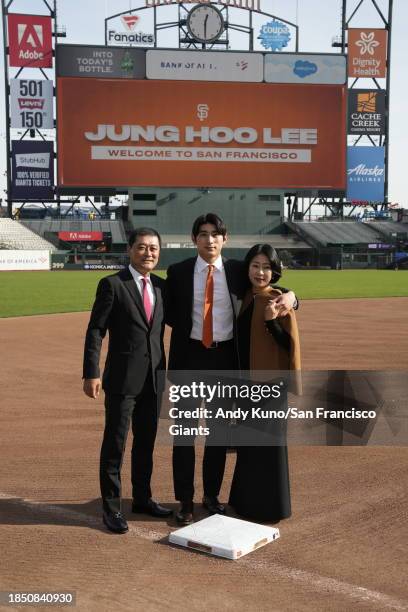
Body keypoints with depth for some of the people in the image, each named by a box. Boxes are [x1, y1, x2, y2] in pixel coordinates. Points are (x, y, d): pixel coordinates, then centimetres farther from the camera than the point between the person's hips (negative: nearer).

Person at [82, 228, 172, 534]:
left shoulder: (162, 285, 9)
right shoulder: (112, 284, -8)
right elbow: (95, 331, -10)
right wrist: (91, 373, -16)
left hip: (154, 377, 6)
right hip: (122, 377, -5)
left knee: (146, 441, 16)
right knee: (115, 442, 2)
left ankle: (142, 498, 32)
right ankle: (112, 507, 16)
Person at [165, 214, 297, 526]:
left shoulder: (237, 270, 0)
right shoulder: (178, 272, -1)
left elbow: (266, 291, 3)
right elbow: (170, 314, 6)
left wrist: (289, 296, -17)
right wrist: (188, 329, -7)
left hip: (225, 358, 1)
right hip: (190, 357, -1)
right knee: (185, 430, 3)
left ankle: (212, 495, 30)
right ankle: (186, 500, 17)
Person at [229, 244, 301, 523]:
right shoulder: (244, 298, 6)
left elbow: (290, 343, -14)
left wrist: (272, 321, -27)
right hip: (245, 379, 6)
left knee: (269, 441, 2)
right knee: (247, 441, 16)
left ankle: (272, 505, 16)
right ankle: (247, 499, 30)